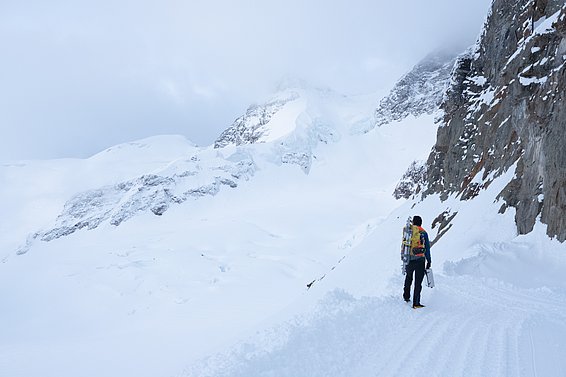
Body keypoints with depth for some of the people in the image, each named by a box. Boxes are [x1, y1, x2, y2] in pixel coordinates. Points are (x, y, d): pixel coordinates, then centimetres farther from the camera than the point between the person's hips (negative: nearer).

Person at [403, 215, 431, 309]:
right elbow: (427, 248, -3)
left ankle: (406, 296, 34)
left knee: (408, 278, 25)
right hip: (420, 260, -3)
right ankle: (416, 303, -5)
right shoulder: (424, 233, -3)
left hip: (409, 259, 3)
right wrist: (429, 261, 3)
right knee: (418, 282, -2)